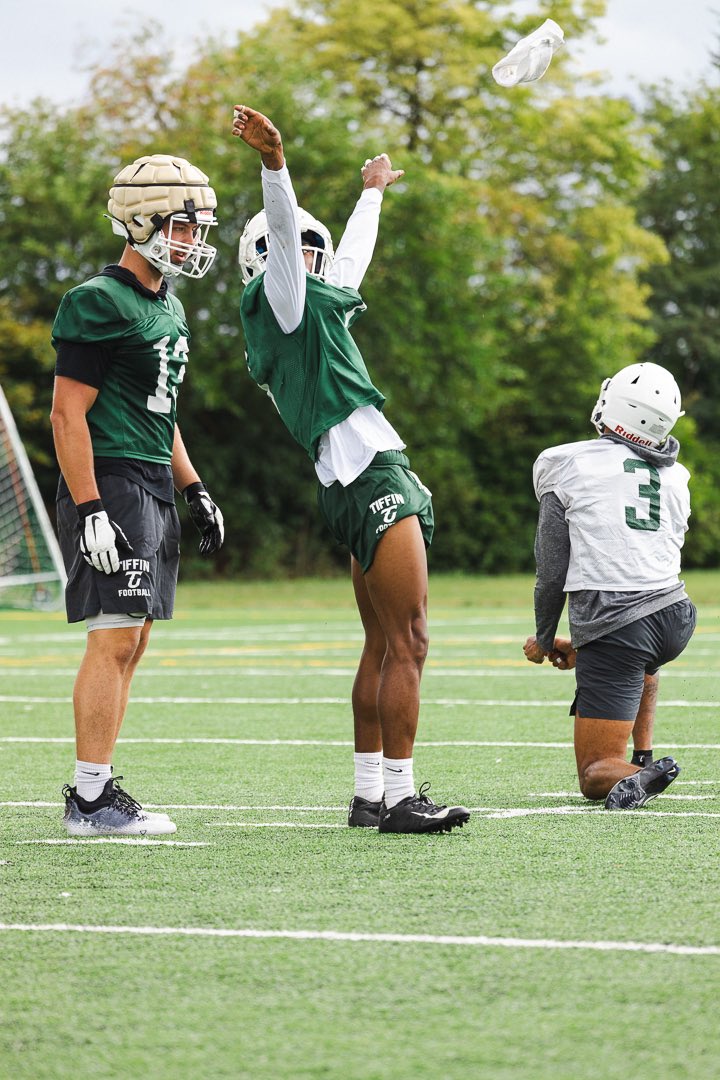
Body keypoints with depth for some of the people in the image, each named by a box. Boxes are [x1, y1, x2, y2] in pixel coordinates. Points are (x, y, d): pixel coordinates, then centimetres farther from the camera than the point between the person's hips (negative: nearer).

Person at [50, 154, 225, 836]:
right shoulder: (99, 304, -12)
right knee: (115, 639, -11)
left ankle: (96, 791, 14)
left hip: (155, 488, 10)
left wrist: (195, 491, 22)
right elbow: (68, 414, -15)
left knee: (130, 642, 9)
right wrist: (90, 511, -21)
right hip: (111, 485, -10)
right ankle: (90, 799, -9)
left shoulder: (167, 309, 18)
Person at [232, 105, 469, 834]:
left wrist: (372, 192, 55)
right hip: (372, 478, -11)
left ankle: (369, 795, 16)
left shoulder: (318, 302, 24)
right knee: (407, 644, -11)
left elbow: (350, 260, 41)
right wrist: (274, 161, -35)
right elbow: (284, 228, -19)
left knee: (382, 647, 13)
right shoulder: (283, 301, -2)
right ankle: (399, 797, -12)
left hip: (372, 480, 11)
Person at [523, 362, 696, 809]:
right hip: (675, 615, 5)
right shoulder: (675, 478, 16)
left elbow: (553, 570, 1)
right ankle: (643, 758, 30)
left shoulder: (567, 465, 0)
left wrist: (544, 638, 18)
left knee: (596, 774, 2)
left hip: (612, 628, -5)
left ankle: (633, 777, -30)